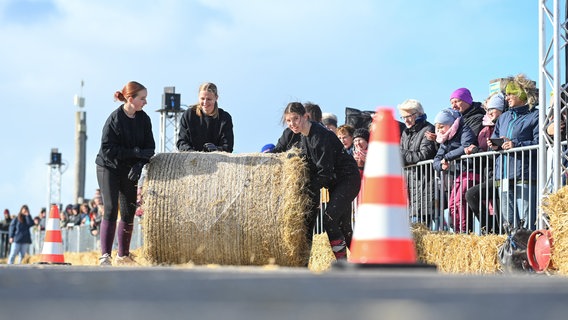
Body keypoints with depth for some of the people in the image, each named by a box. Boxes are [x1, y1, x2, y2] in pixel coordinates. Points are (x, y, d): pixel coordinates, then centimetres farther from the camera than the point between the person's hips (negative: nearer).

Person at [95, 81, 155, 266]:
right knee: (111, 210, -13)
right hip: (109, 168, -5)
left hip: (130, 171, 5)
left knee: (129, 212, 7)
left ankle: (123, 255, 19)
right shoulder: (114, 118, -18)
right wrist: (135, 152, -24)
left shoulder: (143, 119, -2)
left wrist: (139, 164, -17)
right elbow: (107, 149, -20)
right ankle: (105, 256, -14)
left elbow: (149, 146, 0)